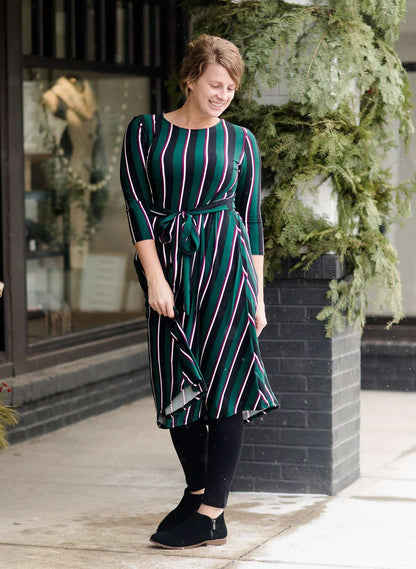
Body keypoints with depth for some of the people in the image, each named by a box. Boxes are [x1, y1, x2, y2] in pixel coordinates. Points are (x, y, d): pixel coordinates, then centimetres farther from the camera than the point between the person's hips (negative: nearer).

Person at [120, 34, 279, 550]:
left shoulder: (240, 141, 9)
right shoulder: (146, 131, 6)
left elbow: (251, 218, 11)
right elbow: (137, 205, 0)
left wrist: (258, 294, 6)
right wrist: (155, 276, -10)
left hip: (225, 260, -1)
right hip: (168, 262, 1)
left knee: (224, 380, -8)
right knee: (177, 383, 4)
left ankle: (211, 515, -7)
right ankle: (196, 491, 21)